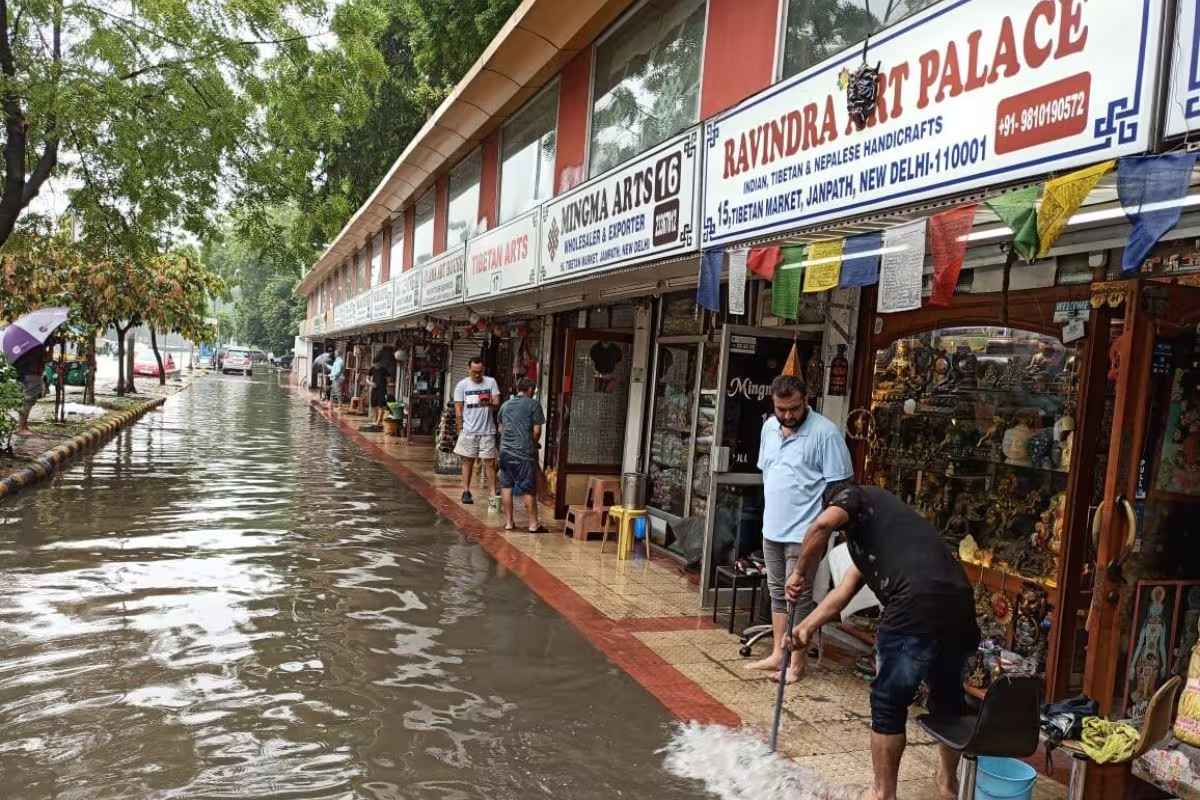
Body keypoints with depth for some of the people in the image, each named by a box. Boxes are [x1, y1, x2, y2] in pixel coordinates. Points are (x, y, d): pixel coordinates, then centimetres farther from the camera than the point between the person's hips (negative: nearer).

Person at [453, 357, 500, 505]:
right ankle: (466, 491, 14)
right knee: (468, 460, 7)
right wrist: (460, 428, 0)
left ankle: (493, 492, 4)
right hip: (468, 430, 0)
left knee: (490, 462, 0)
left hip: (487, 430, 0)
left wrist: (489, 403, -25)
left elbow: (497, 402, -2)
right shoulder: (462, 385, 2)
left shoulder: (491, 382, 3)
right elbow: (458, 408, 4)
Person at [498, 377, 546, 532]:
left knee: (506, 486, 10)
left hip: (505, 451, 5)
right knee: (528, 489, -1)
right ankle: (533, 524, 4)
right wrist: (534, 443, 11)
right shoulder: (533, 404, -3)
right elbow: (537, 430, -6)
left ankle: (508, 522, 13)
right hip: (524, 451, -5)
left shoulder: (505, 405, 13)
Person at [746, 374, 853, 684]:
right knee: (777, 592, 15)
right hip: (772, 527, 7)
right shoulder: (769, 427, 6)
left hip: (803, 532, -7)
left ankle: (796, 662, 13)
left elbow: (839, 485, -15)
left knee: (799, 597, 0)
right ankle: (777, 654, 27)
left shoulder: (825, 432, -16)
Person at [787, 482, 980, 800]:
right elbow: (844, 592, 32)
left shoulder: (855, 496, 12)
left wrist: (800, 573, 1)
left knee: (889, 705, 10)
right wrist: (807, 627, 30)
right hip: (960, 606, 9)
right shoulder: (875, 531, 34)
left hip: (916, 608, -9)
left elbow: (822, 525, -12)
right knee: (948, 699, 27)